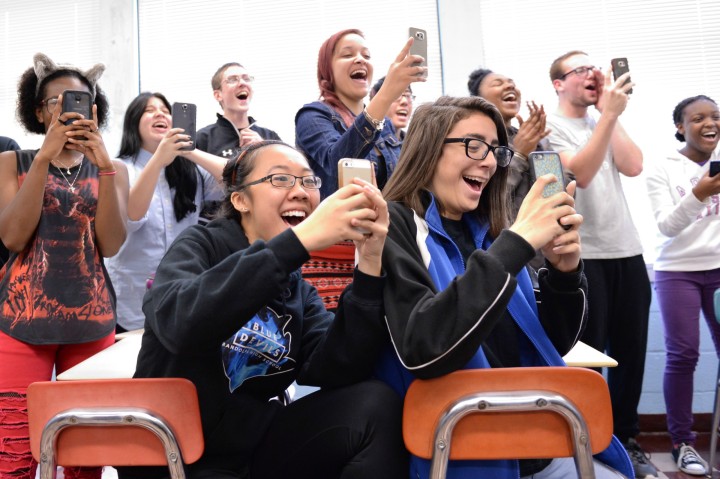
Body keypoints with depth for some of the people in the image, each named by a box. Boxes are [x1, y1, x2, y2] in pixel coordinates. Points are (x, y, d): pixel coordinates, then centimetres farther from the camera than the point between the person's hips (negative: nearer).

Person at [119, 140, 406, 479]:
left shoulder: (298, 288, 8)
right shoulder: (201, 246, -6)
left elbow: (335, 371, -11)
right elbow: (180, 324, -29)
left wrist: (370, 265, -21)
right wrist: (300, 239, -35)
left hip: (252, 447, 5)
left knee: (375, 406, -17)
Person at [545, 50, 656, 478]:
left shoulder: (606, 122, 16)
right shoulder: (551, 126, -2)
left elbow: (634, 166, 0)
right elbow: (580, 173, -18)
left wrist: (613, 114, 0)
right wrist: (608, 114, -17)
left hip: (628, 252, 6)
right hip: (584, 257, -6)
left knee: (631, 352, 11)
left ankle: (627, 440, 25)